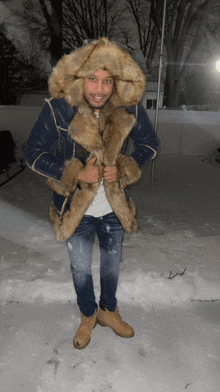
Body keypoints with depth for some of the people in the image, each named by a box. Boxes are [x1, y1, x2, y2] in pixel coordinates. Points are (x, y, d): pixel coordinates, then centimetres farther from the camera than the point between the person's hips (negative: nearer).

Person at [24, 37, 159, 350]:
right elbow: (34, 154, -11)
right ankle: (88, 315, 46)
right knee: (80, 269, 15)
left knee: (112, 263, 21)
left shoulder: (129, 108, -12)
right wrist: (76, 174, -21)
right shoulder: (57, 108, -19)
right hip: (76, 208, -2)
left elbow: (149, 144, 2)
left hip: (114, 207, 2)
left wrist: (122, 169, -15)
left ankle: (109, 310, 50)